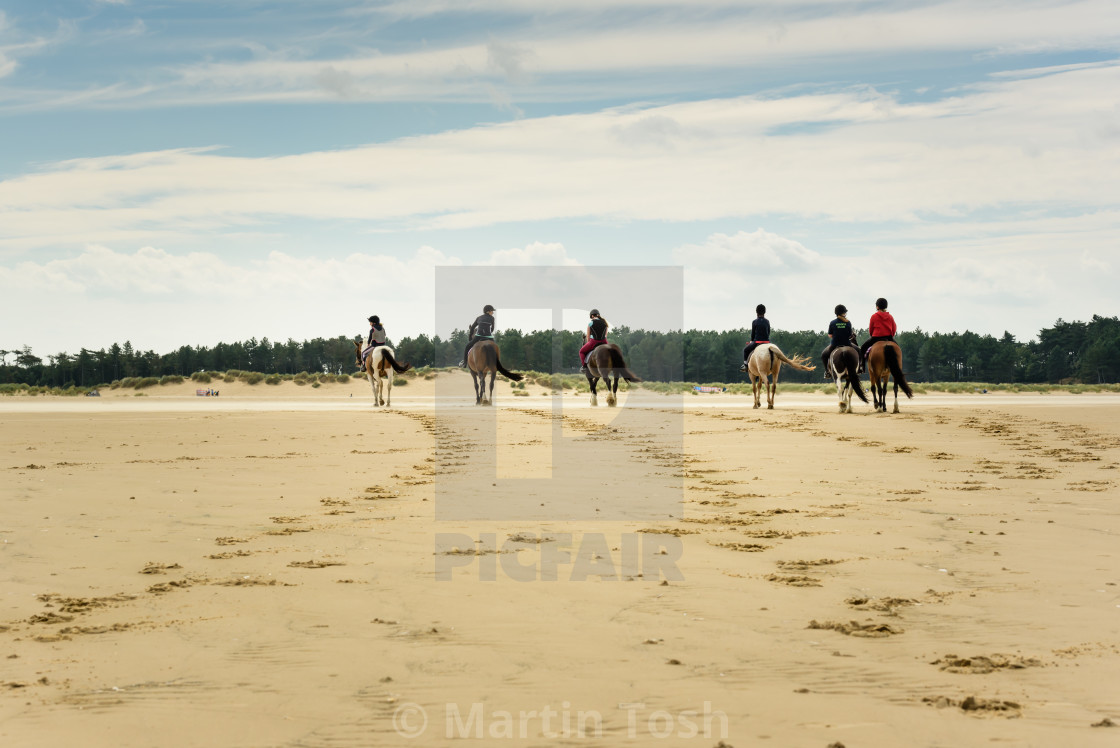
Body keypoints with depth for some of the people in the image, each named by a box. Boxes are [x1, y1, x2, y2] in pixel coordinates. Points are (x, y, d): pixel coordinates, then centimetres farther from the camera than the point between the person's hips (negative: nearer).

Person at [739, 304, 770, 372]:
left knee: (745, 350, 17)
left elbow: (753, 333, 1)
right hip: (766, 341, 3)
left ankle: (745, 364, 6)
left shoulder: (755, 322, -5)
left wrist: (751, 341, 18)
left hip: (757, 342, -3)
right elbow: (768, 332, 12)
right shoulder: (767, 321, 5)